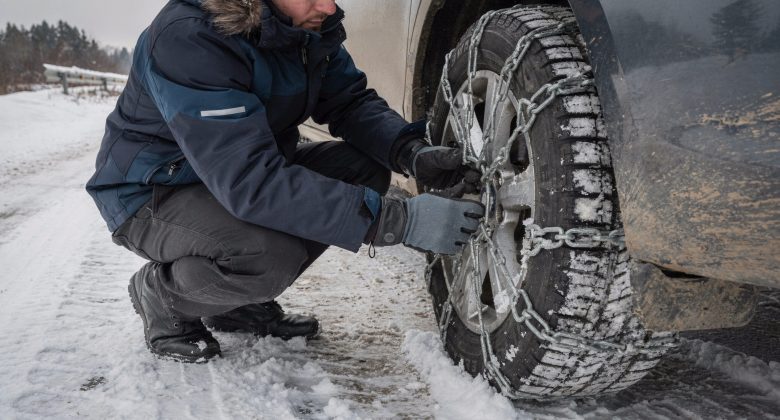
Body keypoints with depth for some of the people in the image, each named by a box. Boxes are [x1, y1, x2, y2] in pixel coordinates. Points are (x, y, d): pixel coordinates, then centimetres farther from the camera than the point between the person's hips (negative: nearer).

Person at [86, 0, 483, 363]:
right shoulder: (187, 38, -32)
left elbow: (351, 101, -2)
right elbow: (248, 181, -39)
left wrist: (412, 152, -24)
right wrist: (400, 220, -41)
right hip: (152, 194, -7)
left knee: (364, 168, -10)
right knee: (273, 256, -34)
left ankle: (241, 301, 4)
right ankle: (164, 294, 1)